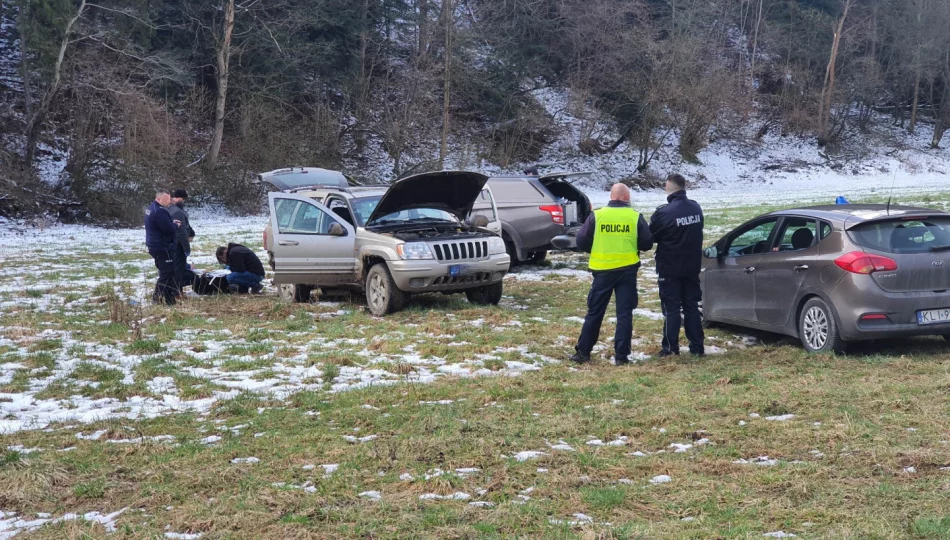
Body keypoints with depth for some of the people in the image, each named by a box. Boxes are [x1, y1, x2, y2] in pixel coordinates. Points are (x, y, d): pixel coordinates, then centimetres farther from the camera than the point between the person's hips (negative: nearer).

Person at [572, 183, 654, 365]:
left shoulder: (596, 215, -4)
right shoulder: (635, 217, -4)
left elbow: (581, 242, -1)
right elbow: (647, 243, 0)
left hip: (602, 270, 1)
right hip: (627, 270, -1)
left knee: (595, 312, 10)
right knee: (624, 313, 5)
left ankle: (583, 352, 14)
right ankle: (621, 355, 4)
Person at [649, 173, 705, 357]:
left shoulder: (664, 213, -19)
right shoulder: (696, 208, 3)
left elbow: (650, 237, -8)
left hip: (670, 268, -6)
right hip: (692, 266, 6)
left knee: (671, 308, 2)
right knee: (691, 306, 12)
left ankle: (670, 347, 4)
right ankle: (697, 347, 13)